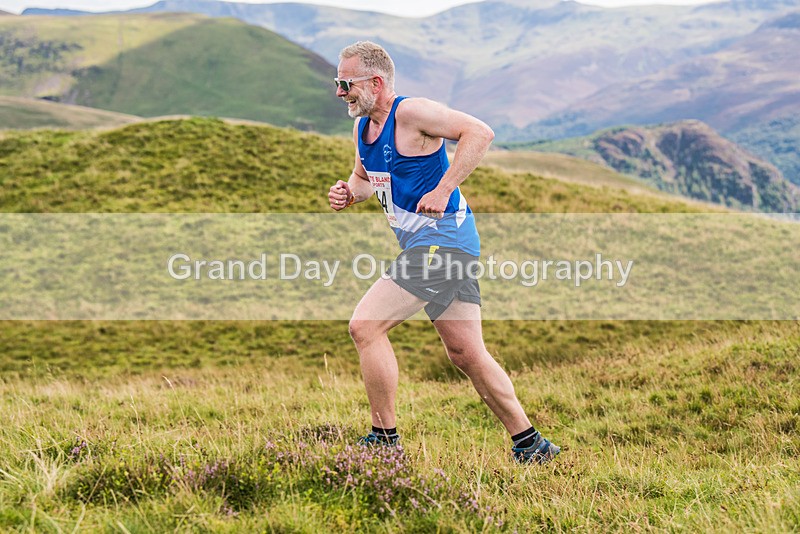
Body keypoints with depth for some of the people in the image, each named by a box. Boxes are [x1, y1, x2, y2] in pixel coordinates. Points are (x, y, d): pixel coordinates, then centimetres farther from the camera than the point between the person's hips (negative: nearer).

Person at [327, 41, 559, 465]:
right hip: (427, 245, 10)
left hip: (441, 238, -10)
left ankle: (384, 438, -5)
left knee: (364, 326, -14)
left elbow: (480, 133, -21)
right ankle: (530, 445, 19)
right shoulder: (362, 127, 12)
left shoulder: (411, 113, -14)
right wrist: (349, 193, 5)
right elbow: (365, 176, 28)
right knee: (467, 354, 11)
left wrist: (443, 191, -25)